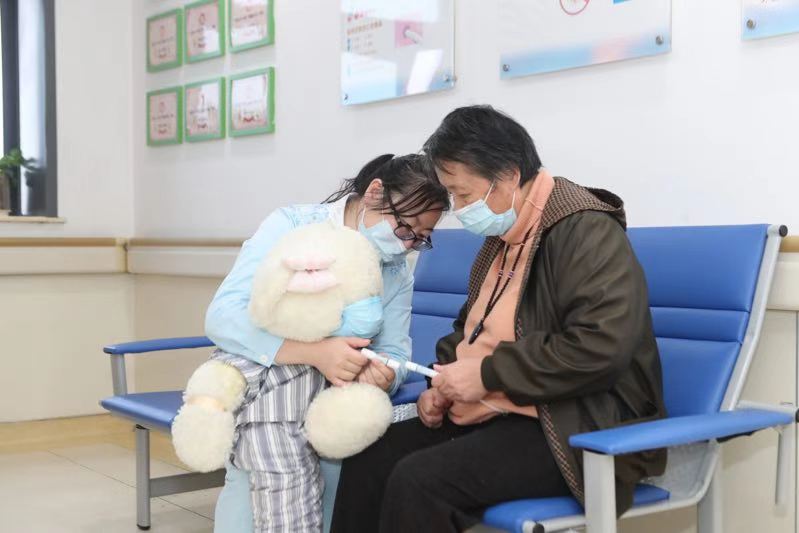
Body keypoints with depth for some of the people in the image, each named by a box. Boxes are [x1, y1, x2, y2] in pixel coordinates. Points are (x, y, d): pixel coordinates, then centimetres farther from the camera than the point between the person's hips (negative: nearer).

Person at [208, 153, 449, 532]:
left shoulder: (398, 277, 2)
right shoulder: (290, 227, -14)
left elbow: (394, 354, -2)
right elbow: (222, 317, -23)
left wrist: (379, 375, -28)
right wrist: (315, 352, -35)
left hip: (326, 387, 3)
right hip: (251, 373, -3)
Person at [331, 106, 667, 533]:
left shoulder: (584, 231, -15)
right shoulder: (502, 235, 13)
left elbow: (602, 348, -27)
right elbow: (473, 329, 24)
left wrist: (488, 374, -21)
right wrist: (444, 385, 4)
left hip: (573, 429, -9)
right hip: (499, 416, 9)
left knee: (419, 481, -26)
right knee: (369, 459, -6)